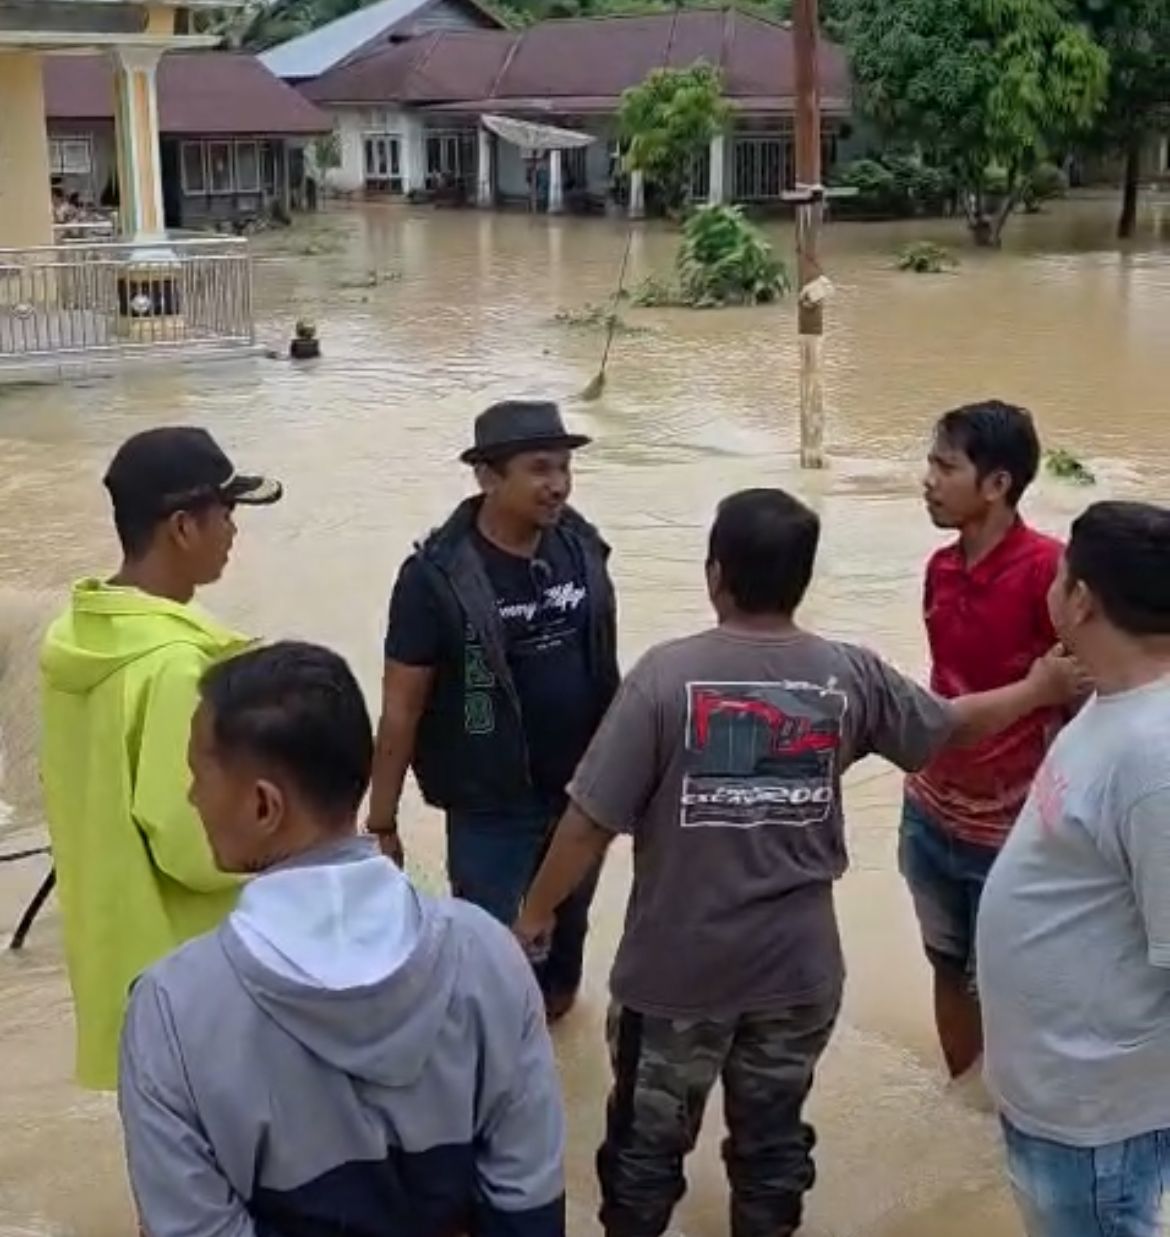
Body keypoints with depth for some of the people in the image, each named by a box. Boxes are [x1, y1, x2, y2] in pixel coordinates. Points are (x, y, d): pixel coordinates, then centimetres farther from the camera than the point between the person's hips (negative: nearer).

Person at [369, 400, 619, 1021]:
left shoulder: (581, 547, -6)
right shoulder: (438, 577, -21)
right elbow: (401, 709, -15)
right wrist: (382, 824, -13)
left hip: (585, 790, 5)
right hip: (492, 808, -5)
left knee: (568, 923, 25)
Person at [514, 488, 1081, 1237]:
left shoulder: (668, 675, -17)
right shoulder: (849, 677, -6)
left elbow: (592, 821, -16)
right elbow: (956, 725, 11)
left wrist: (536, 912, 1)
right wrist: (1039, 689, 30)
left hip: (676, 969, -3)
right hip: (799, 969, 3)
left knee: (649, 1140, 17)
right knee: (773, 1139, 21)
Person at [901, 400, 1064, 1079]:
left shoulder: (1048, 568, -20)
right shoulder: (941, 569, 2)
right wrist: (925, 779, 16)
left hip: (1011, 829, -7)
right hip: (932, 814, 7)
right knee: (949, 967, 20)